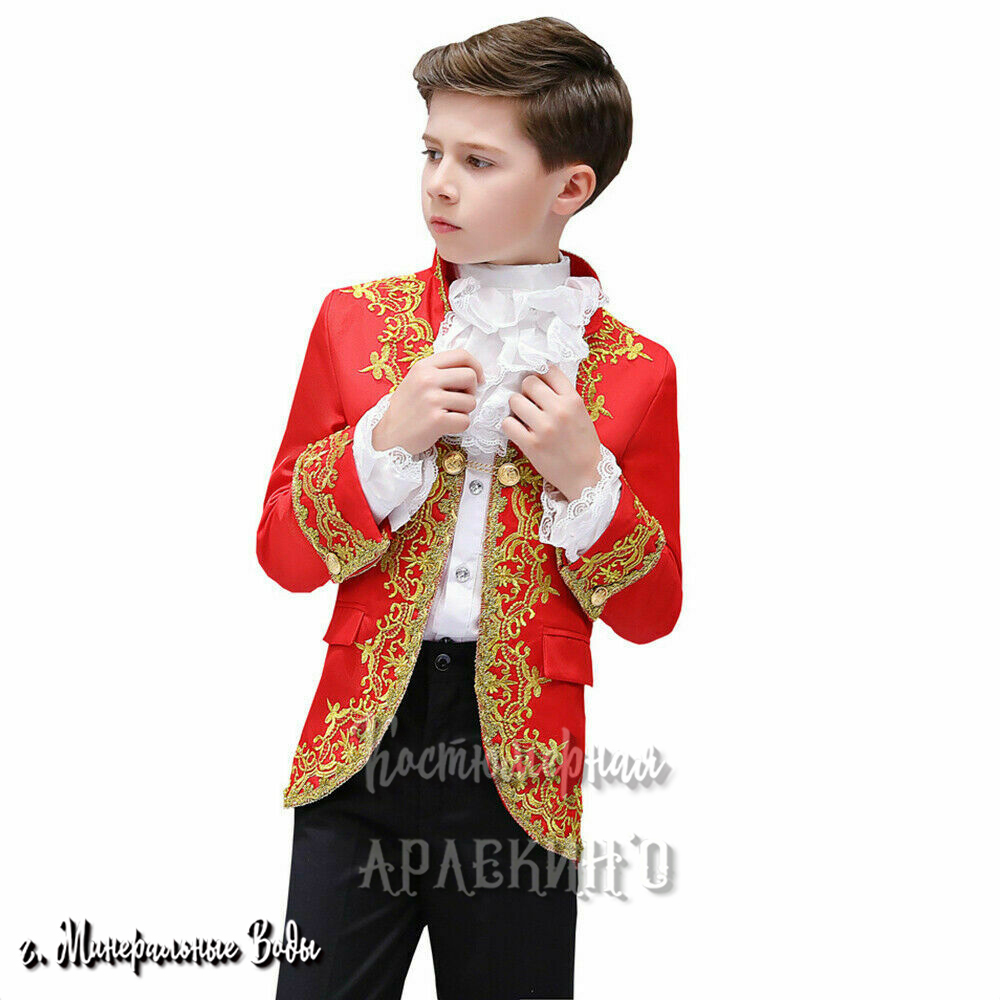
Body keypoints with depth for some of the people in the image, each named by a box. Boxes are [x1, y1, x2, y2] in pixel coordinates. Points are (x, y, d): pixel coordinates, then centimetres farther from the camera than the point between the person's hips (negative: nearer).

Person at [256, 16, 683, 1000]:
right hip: (360, 736, 1)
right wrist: (386, 441, -13)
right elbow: (282, 552, 3)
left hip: (520, 767, 0)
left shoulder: (633, 371, -1)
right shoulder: (358, 320, 2)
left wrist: (586, 478, -13)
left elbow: (651, 613, 3)